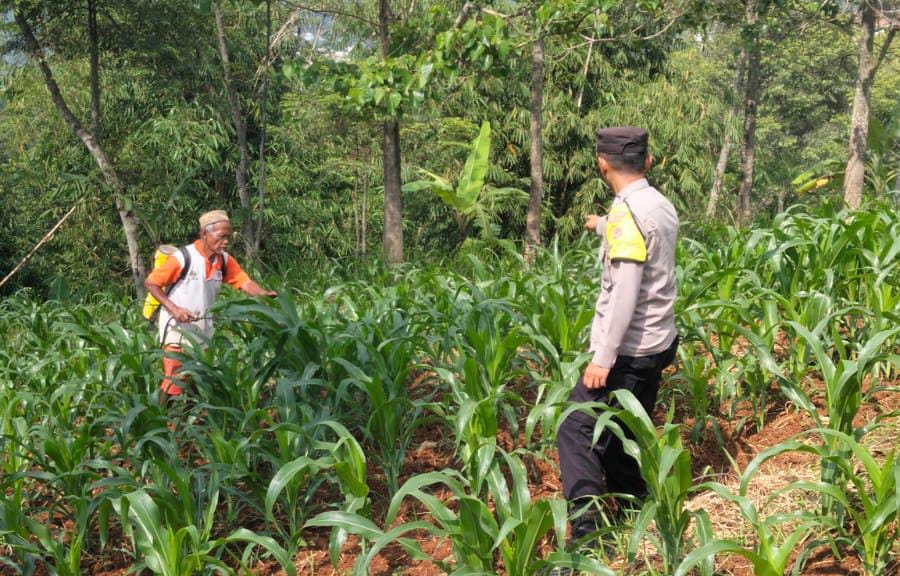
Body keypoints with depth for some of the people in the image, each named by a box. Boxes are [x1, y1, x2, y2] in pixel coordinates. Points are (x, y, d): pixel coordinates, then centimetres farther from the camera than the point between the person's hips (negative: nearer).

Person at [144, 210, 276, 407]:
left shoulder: (224, 260, -2)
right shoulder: (183, 257, -18)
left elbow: (245, 282, -7)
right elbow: (150, 283, -12)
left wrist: (264, 293, -28)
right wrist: (173, 309, -21)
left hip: (203, 329, 6)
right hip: (177, 327, -6)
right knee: (174, 381, -7)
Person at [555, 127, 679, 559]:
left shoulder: (626, 213, -19)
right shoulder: (661, 205, 8)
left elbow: (624, 292, -24)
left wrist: (603, 356, -24)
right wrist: (603, 227, 49)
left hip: (627, 350, -9)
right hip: (656, 343, 9)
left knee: (577, 429, -8)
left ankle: (586, 525, -15)